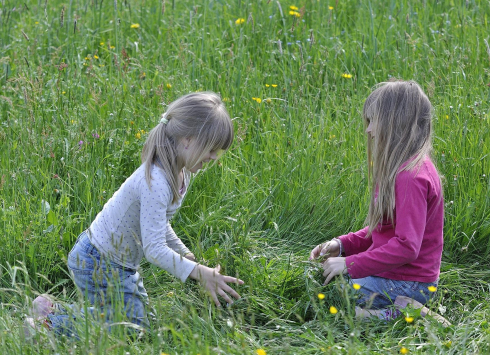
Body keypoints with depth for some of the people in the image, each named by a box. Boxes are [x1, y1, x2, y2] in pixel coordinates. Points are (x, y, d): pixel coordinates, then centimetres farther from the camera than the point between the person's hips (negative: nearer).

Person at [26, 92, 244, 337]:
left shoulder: (181, 173, -2)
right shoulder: (155, 183, -33)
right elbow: (155, 250, -34)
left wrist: (185, 254, 12)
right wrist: (200, 273, -36)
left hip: (121, 264, 10)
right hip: (98, 265, -10)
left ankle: (55, 312, 26)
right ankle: (51, 322, 6)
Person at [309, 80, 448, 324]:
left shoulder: (411, 177, -23)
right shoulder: (408, 167, 9)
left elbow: (406, 246, -27)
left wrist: (350, 264, -22)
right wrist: (342, 245, 5)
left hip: (405, 283, -10)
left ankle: (398, 314, -11)